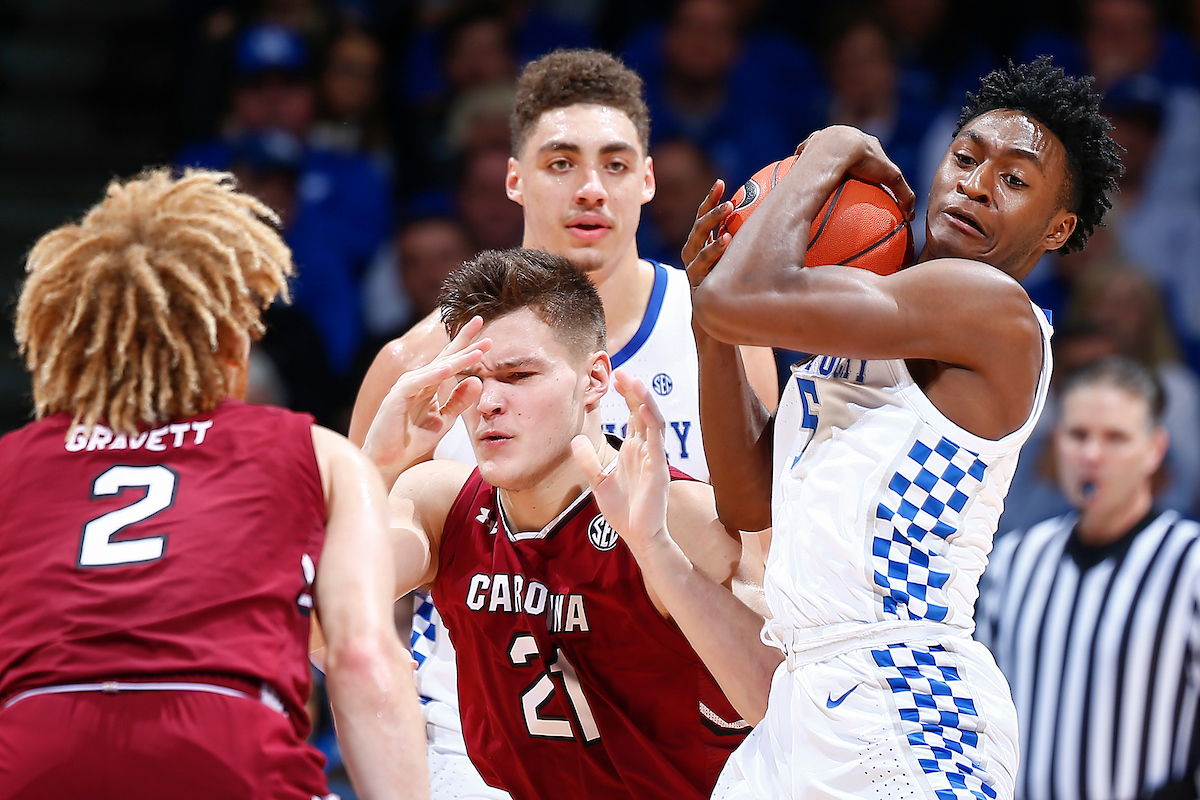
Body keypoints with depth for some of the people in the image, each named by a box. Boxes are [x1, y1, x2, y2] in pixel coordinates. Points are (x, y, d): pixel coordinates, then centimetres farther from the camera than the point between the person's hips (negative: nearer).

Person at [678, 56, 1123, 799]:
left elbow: (740, 299, -21)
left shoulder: (995, 308, -11)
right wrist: (712, 330, 7)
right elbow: (750, 502, 17)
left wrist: (826, 155, -5)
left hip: (900, 709, -9)